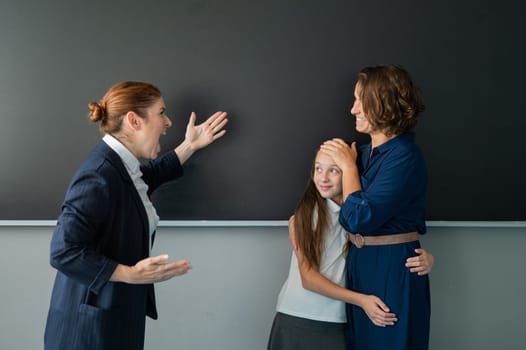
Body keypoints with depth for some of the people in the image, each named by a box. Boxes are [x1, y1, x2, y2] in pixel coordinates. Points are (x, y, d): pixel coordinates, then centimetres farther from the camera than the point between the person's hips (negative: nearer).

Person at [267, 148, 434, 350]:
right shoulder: (301, 219, -5)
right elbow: (308, 278, -10)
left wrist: (426, 259, -23)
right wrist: (361, 300, -20)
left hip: (338, 325, 1)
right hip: (296, 319, 0)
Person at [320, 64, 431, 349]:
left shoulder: (404, 157, -20)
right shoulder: (366, 152, 5)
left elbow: (360, 218, -24)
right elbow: (349, 219, 3)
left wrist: (348, 165, -13)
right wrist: (337, 158, -4)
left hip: (393, 269, -8)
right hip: (360, 262, 8)